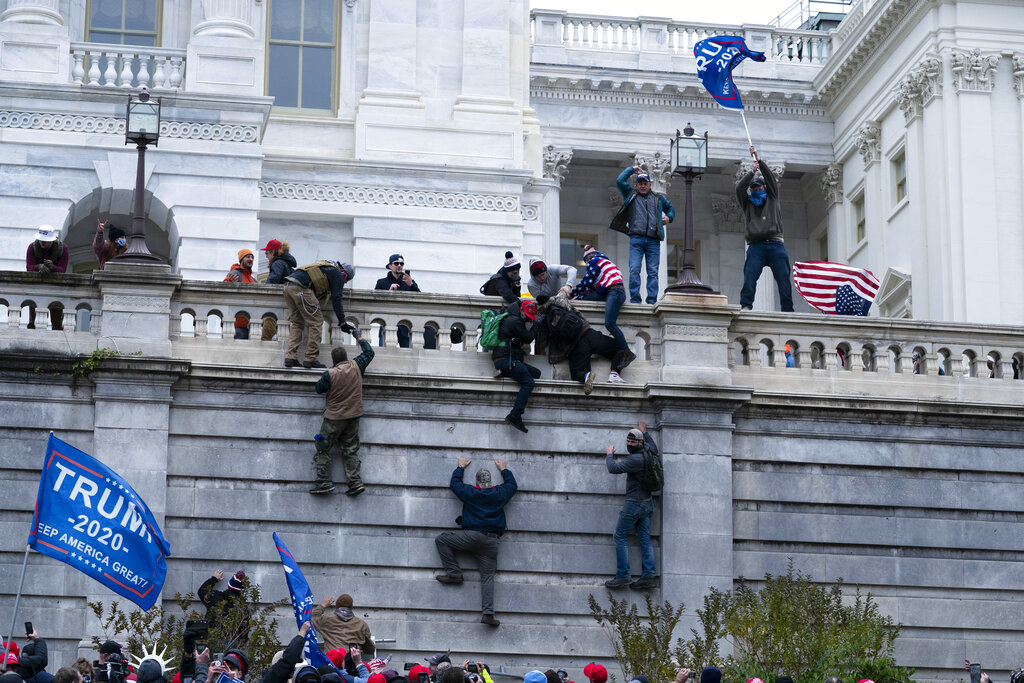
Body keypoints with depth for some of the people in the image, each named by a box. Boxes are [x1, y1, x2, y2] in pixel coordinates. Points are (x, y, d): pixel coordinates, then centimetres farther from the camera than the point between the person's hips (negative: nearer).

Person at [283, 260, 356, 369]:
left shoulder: (328, 267, 32)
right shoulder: (338, 275, 8)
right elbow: (336, 299, 0)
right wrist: (342, 322, 1)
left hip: (288, 286, 9)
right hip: (301, 287, -9)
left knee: (297, 323, 16)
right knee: (316, 322, 1)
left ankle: (290, 356, 5)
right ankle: (310, 359, -1)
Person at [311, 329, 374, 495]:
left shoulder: (330, 374, -15)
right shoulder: (355, 366, -3)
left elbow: (319, 388, 0)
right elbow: (369, 353, 13)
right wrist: (359, 338, 25)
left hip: (334, 418, -5)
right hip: (354, 416, 5)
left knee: (324, 449, 4)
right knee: (350, 450, 10)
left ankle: (324, 482, -2)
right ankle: (355, 482, 0)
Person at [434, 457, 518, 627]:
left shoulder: (469, 492, 3)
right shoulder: (500, 493, 9)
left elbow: (455, 483, 23)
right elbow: (512, 484, 30)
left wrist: (461, 467, 39)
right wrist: (504, 469, 44)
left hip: (471, 535, -3)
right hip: (492, 541, 3)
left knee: (441, 540, 14)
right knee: (488, 576, 2)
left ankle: (454, 573, 7)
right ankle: (488, 613, -11)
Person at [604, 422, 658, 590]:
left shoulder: (635, 459, -20)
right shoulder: (648, 452, 7)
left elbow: (614, 468, -23)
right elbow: (654, 447, 32)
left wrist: (609, 454, -4)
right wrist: (645, 432, 43)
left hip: (634, 504, -9)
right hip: (647, 502, 9)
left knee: (620, 536, -3)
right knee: (645, 538, 6)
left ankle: (622, 576, -6)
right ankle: (648, 576, -1)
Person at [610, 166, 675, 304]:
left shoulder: (658, 198, 22)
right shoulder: (631, 195, 17)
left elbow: (670, 207, 37)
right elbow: (620, 180, 9)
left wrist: (669, 217, 16)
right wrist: (632, 169, 17)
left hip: (653, 241, 1)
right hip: (636, 239, -1)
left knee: (653, 272, -3)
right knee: (634, 270, -12)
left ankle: (652, 301, -4)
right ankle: (635, 299, -10)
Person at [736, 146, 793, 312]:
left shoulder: (772, 199, 23)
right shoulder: (747, 204, 24)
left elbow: (771, 178, 14)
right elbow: (739, 188, 10)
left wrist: (758, 159, 10)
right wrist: (752, 171, 7)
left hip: (775, 244, 0)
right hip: (756, 245, 0)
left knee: (783, 278, -8)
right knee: (750, 275, -18)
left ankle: (788, 309, -11)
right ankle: (746, 306, -24)